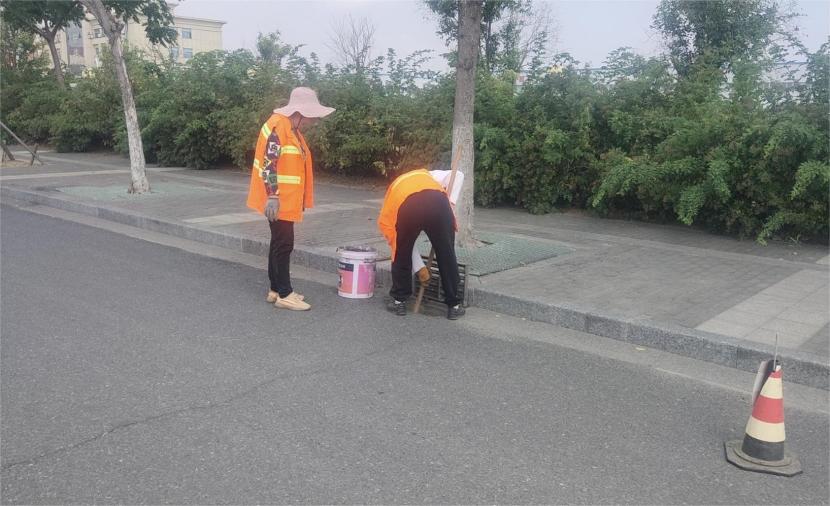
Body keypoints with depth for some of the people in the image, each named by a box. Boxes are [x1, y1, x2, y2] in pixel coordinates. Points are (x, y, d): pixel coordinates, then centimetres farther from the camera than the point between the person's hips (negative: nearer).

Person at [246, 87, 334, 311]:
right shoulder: (278, 126, -17)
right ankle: (284, 294, 1)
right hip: (277, 200, -10)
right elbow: (268, 163, -23)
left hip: (287, 199, 10)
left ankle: (275, 289, 22)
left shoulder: (293, 129, 14)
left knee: (279, 243, 13)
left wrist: (300, 199, 23)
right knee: (284, 244, -6)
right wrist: (272, 196, -27)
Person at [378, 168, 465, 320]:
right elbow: (456, 175, 25)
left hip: (407, 206, 0)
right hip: (437, 201, 0)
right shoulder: (427, 174, 44)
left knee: (401, 256, 24)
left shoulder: (392, 195, 39)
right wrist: (450, 203, 24)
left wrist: (420, 267, 43)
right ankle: (454, 306, 25)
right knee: (447, 256, 15)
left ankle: (399, 302, 34)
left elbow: (404, 243, 38)